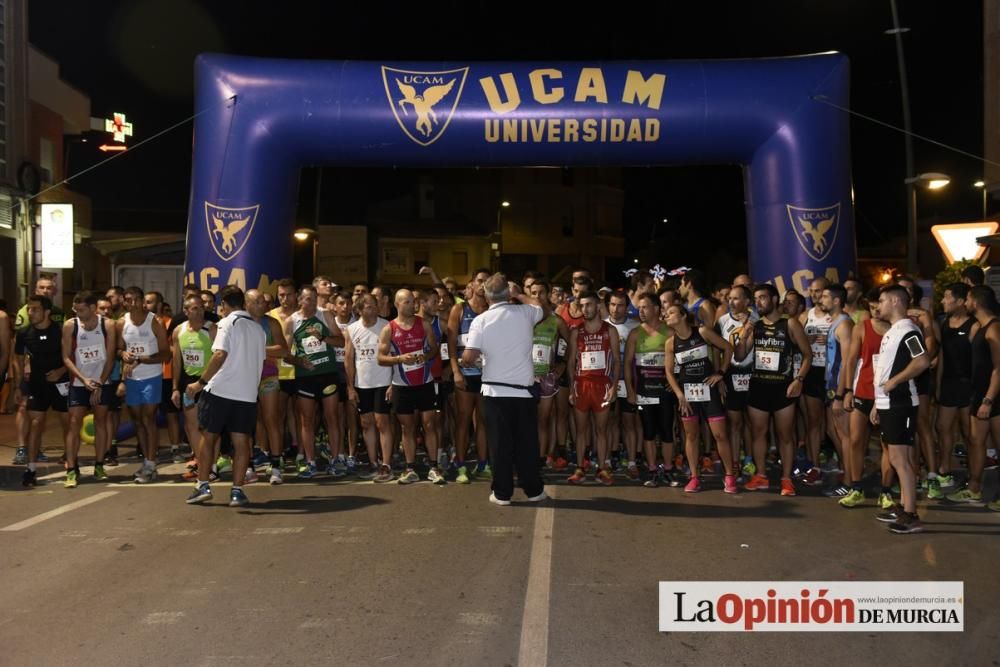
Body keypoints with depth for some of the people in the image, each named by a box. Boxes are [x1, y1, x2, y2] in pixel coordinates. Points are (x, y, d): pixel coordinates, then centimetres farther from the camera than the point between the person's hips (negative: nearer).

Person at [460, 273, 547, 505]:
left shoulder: (481, 320, -8)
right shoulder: (525, 313, -2)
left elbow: (469, 357, -13)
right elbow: (543, 308, 22)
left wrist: (467, 362, 9)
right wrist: (519, 295, 30)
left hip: (495, 390, -1)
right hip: (523, 389, 1)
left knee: (500, 443, 6)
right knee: (527, 442, 10)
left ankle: (502, 493, 11)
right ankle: (533, 490, 18)